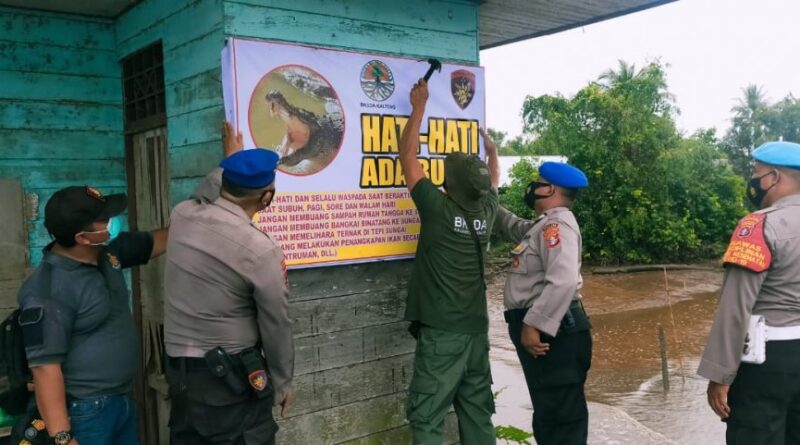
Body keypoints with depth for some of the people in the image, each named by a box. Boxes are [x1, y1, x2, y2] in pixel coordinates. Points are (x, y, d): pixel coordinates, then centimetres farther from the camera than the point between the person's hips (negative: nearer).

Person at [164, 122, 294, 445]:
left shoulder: (182, 215, -4)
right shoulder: (261, 249, -19)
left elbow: (206, 195, 23)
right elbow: (276, 326, -9)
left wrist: (230, 160, 38)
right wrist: (282, 382, 6)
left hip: (179, 372, 7)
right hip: (232, 378, -6)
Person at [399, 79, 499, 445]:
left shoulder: (438, 209, -13)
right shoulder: (486, 211, 2)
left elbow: (407, 156, -3)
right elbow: (491, 179, 25)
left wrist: (419, 106, 7)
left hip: (442, 331, -6)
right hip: (476, 329, 7)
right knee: (477, 413, 14)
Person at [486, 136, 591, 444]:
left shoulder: (558, 224, -14)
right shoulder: (542, 226, 20)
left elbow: (563, 281, -27)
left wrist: (534, 325, -26)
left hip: (553, 332, -11)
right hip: (544, 329, 11)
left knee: (560, 417, -5)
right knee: (551, 414, 19)